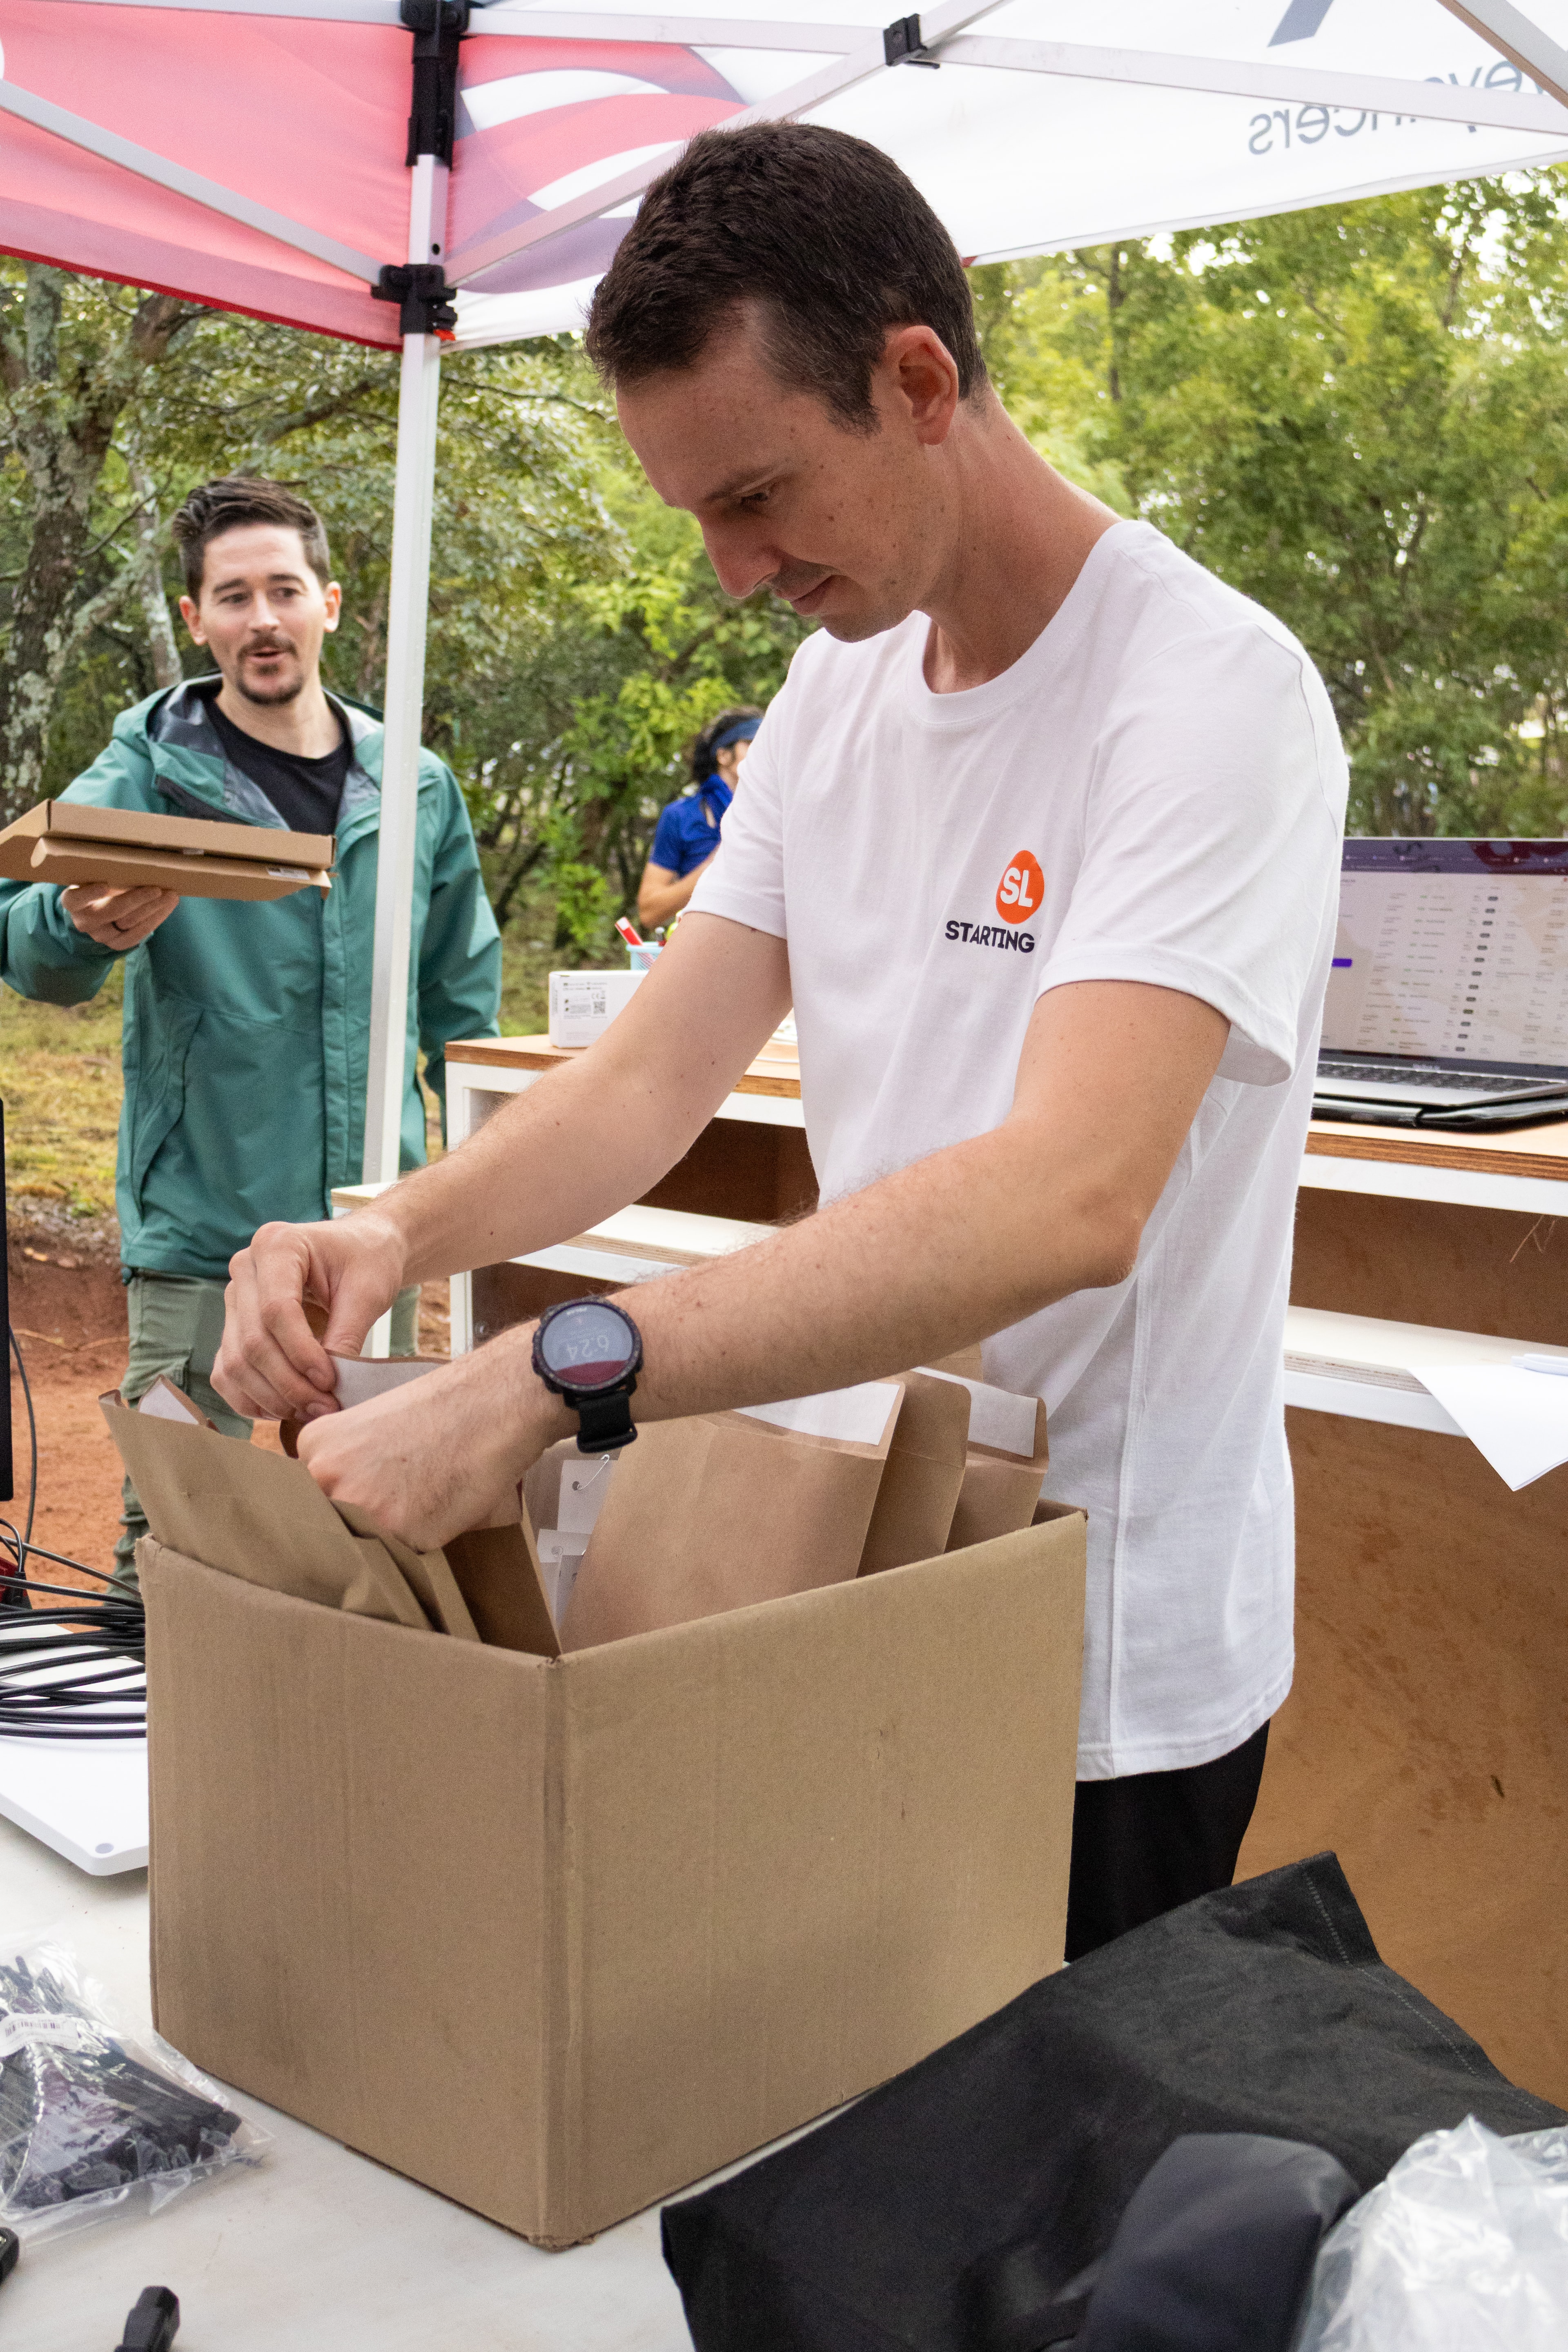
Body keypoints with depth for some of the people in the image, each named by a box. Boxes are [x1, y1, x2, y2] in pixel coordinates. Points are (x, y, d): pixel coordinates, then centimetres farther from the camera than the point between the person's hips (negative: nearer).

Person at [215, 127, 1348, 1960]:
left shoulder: (1207, 693, -21)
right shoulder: (834, 682, 5)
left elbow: (1067, 1200, -35)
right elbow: (654, 1075, 1)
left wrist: (546, 1379, -40)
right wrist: (400, 1231, -18)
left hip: (1107, 1658, -6)